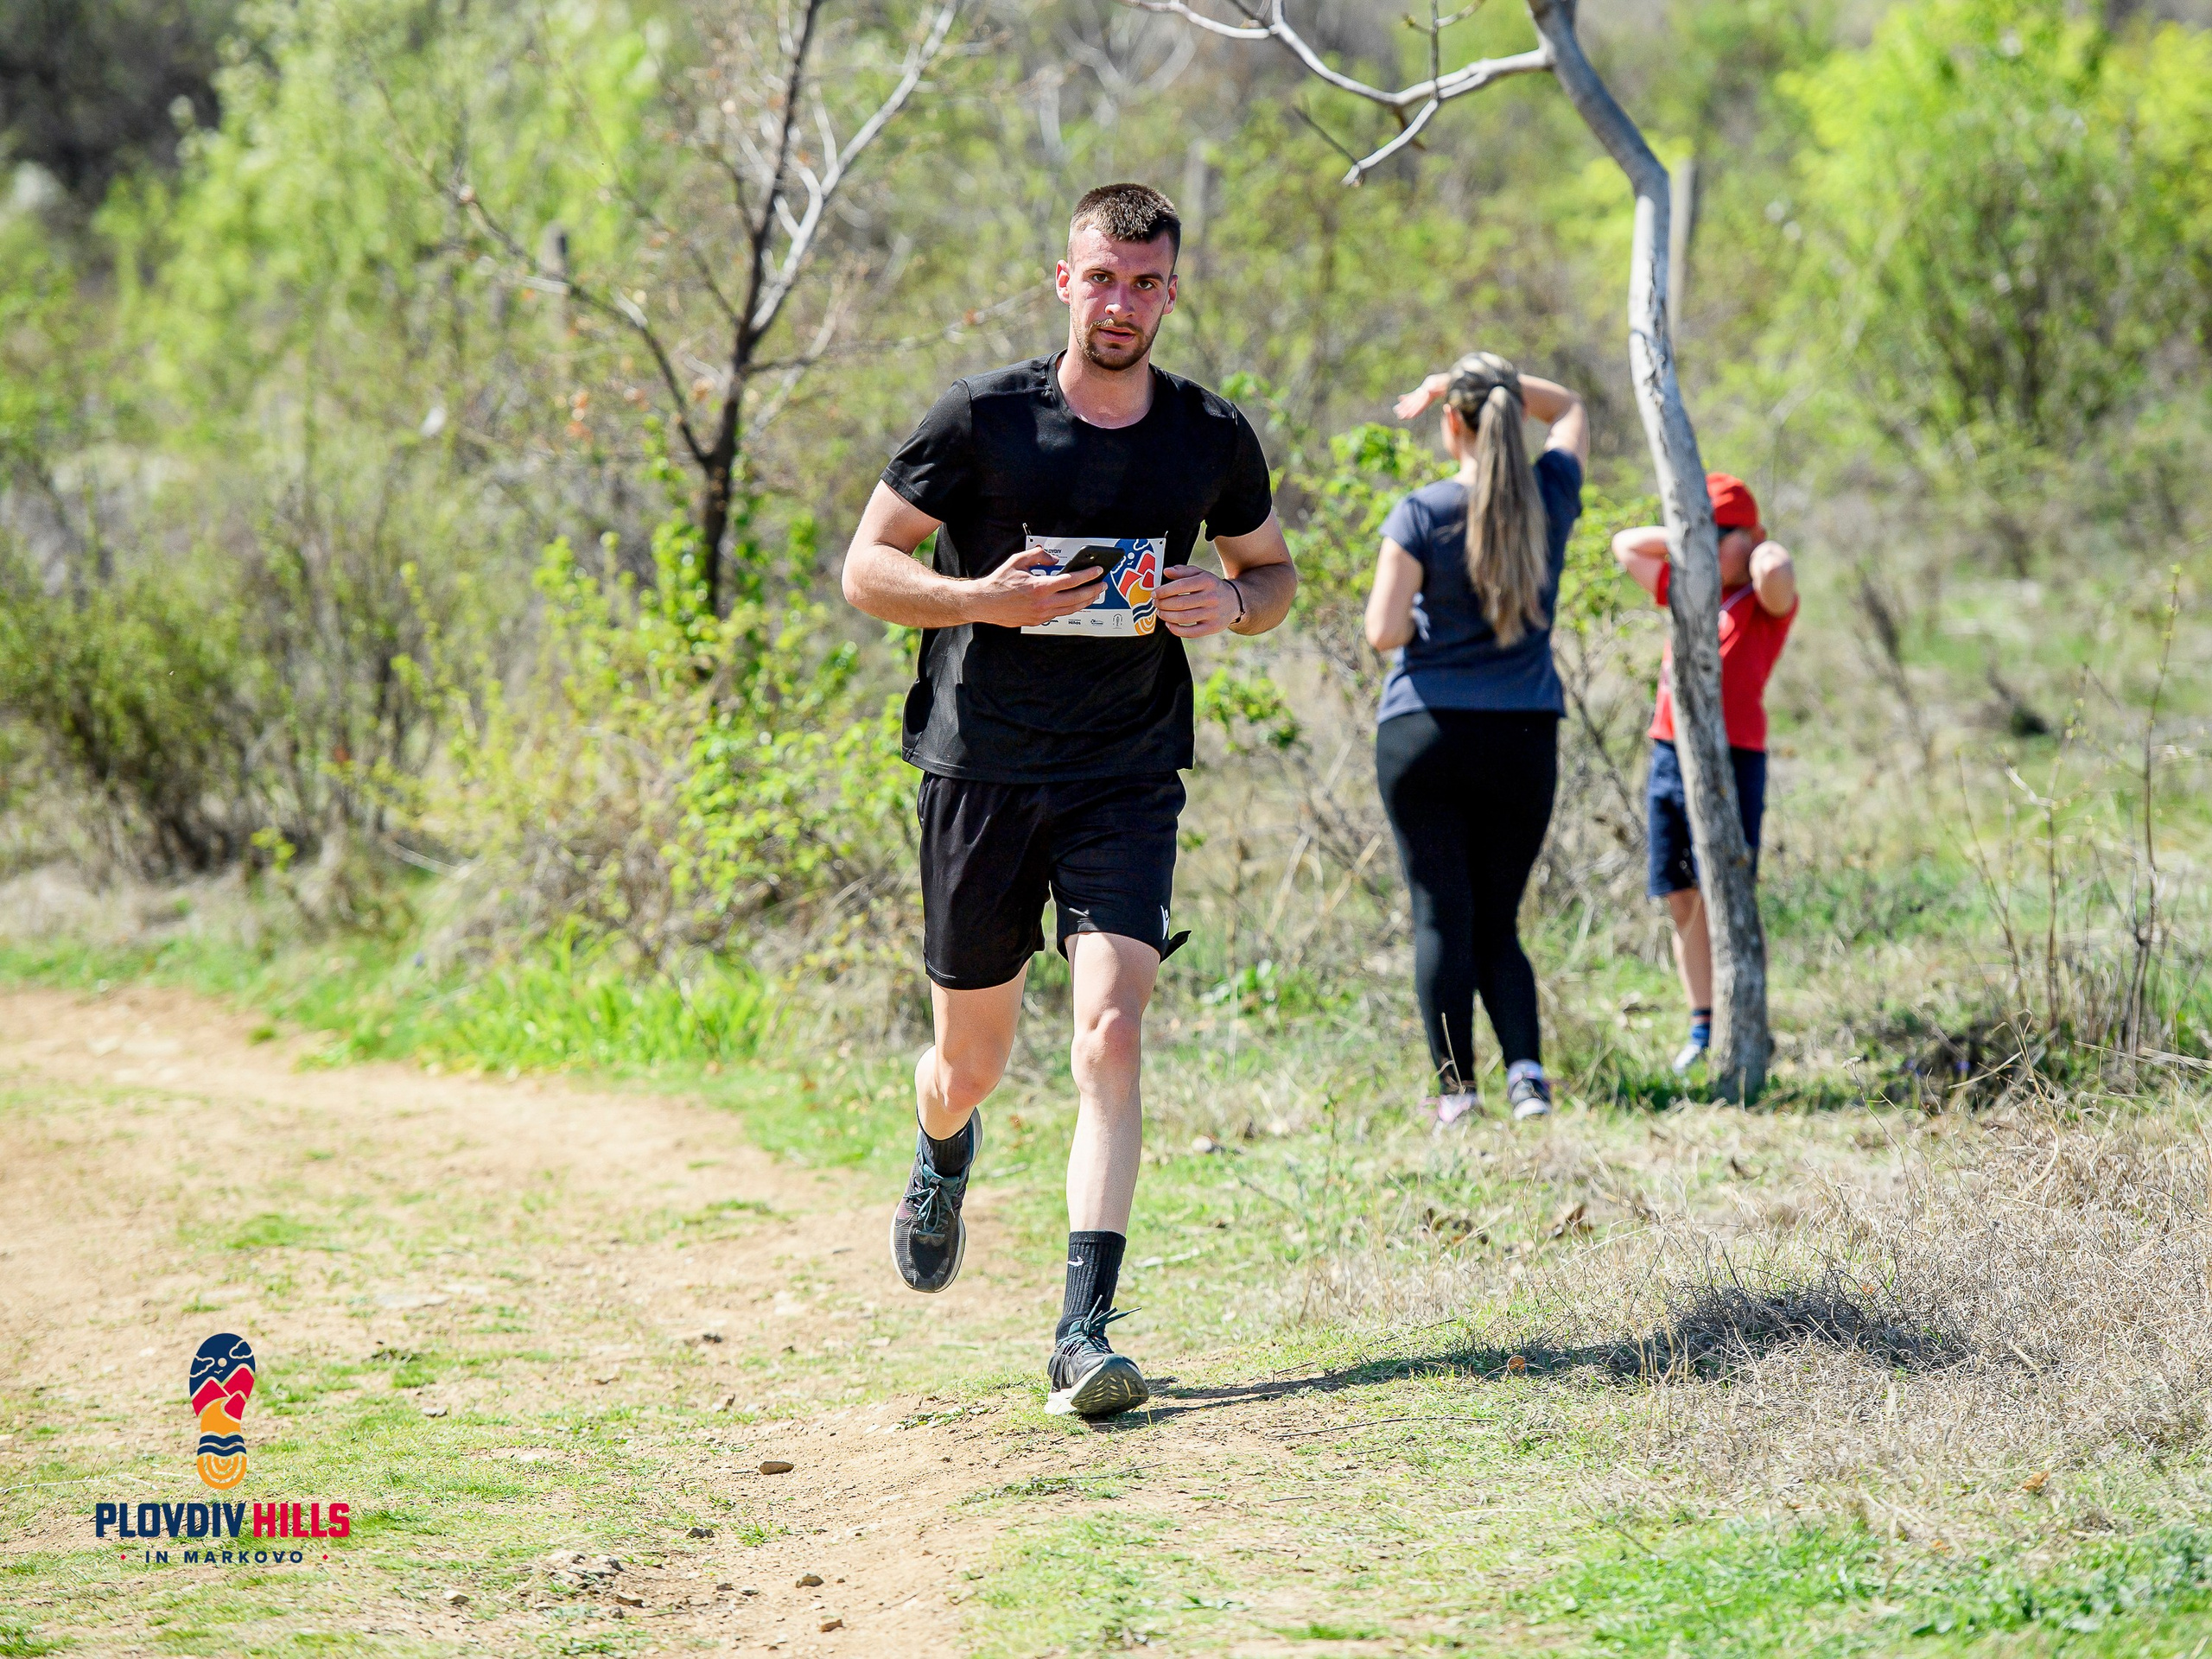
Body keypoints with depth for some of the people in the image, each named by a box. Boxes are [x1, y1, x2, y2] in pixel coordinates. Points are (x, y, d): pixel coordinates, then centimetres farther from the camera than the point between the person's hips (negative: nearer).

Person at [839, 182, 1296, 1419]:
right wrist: (985, 597, -19)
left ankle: (1084, 1331, -18)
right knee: (973, 1054, 10)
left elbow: (1275, 574, 17)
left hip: (1129, 780, 0)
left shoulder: (1213, 438, 3)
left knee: (1113, 1029, -17)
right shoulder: (981, 419, -5)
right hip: (981, 770, 0)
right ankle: (945, 1153, 49)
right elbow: (867, 567, -1)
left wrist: (1231, 601, -7)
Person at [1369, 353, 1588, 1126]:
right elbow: (1569, 408, 23)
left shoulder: (1422, 514, -8)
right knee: (1499, 924, 11)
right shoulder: (1551, 496, 2)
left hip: (1425, 736, -3)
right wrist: (1485, 380, 13)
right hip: (1524, 740, 3)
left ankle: (1455, 1091, -4)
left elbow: (1384, 632, -10)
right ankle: (1526, 1067, -9)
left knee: (1441, 919, 1)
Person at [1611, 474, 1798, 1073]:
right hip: (1668, 755, 6)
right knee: (1682, 902, 7)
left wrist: (1766, 548, -3)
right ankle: (1703, 1025, 14)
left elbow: (1775, 571, -24)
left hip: (1732, 758, -6)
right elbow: (1625, 546, 29)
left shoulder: (1768, 604, 0)